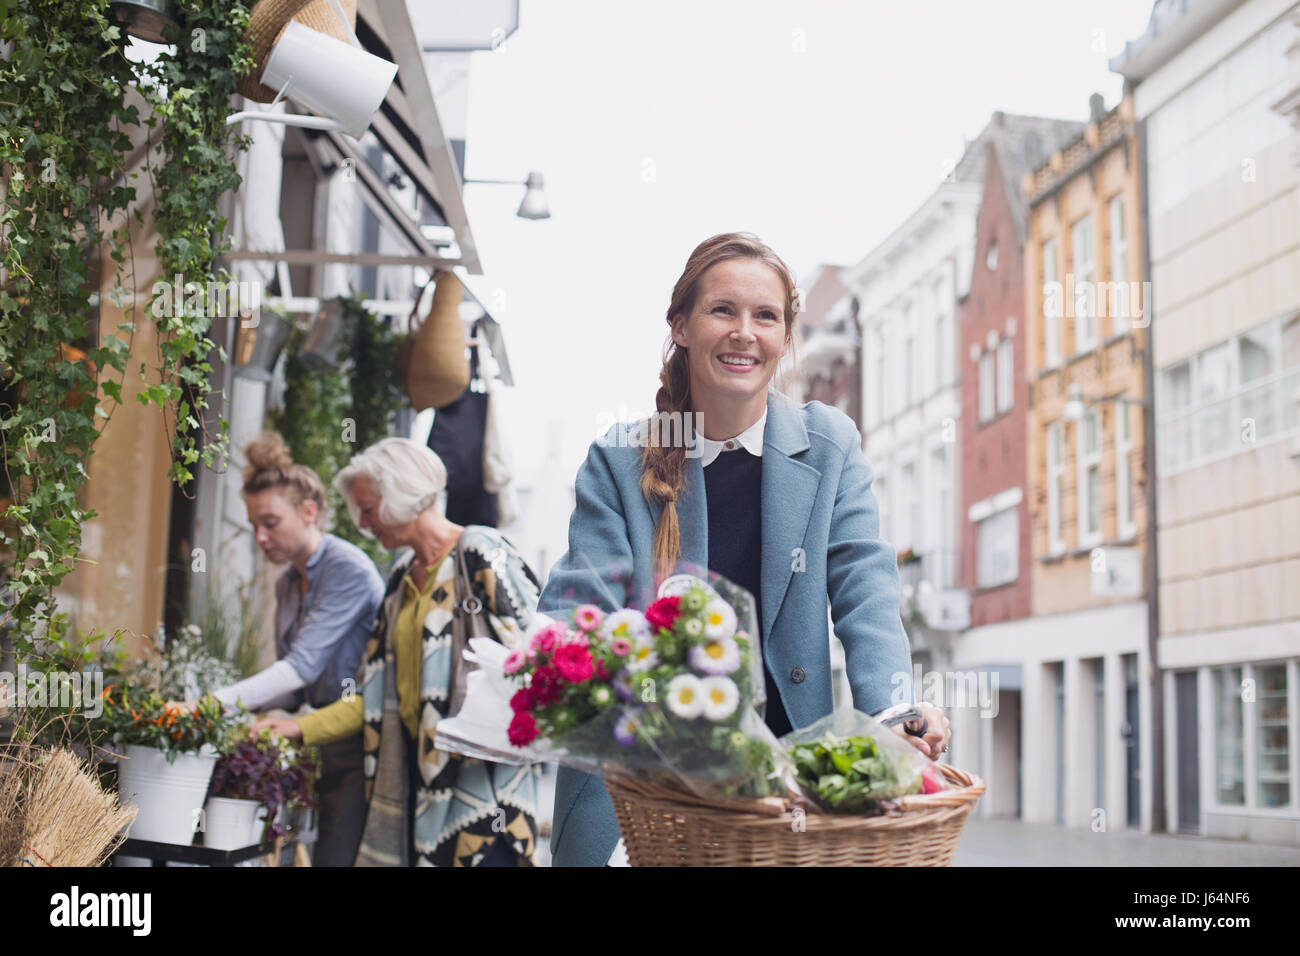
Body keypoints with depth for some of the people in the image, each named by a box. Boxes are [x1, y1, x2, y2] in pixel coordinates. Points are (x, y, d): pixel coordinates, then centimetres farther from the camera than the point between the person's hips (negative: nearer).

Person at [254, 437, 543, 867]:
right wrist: (301, 728, 12)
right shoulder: (403, 577, 17)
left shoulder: (480, 552, -6)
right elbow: (380, 696, 18)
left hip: (481, 779, -7)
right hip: (417, 775, 7)